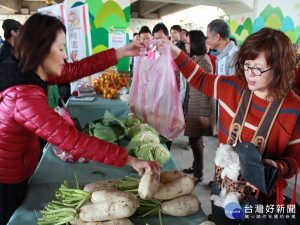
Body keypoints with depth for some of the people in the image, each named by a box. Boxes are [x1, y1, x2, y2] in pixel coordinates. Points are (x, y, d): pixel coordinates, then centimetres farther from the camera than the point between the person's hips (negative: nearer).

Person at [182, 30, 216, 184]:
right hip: (191, 105, 9)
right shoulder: (194, 59, 12)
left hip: (200, 107, -9)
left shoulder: (204, 61, -16)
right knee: (194, 139, 17)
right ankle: (195, 166, 33)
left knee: (195, 139, -3)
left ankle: (198, 175, 10)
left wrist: (204, 114, -19)